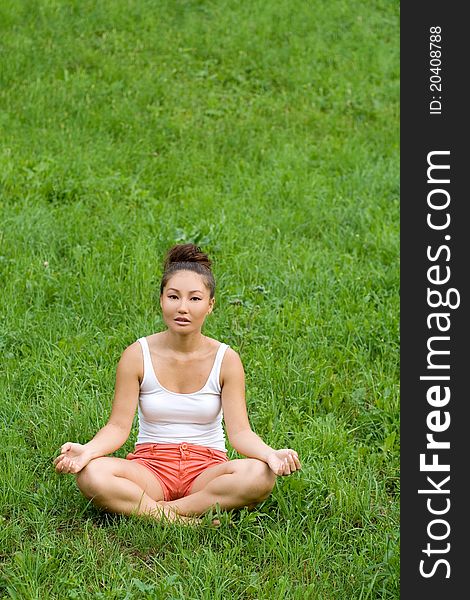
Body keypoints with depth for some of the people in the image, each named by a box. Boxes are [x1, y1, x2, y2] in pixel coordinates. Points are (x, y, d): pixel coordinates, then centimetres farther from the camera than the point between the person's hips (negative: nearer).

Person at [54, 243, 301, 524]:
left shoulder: (226, 359, -1)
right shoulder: (138, 355, -2)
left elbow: (239, 431, -7)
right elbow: (119, 426, -5)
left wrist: (271, 454, -29)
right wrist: (87, 450, -27)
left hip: (207, 469, 1)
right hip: (150, 466, 0)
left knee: (259, 475, -33)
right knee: (91, 474, -32)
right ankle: (184, 521, -28)